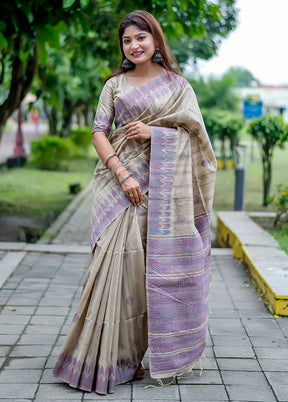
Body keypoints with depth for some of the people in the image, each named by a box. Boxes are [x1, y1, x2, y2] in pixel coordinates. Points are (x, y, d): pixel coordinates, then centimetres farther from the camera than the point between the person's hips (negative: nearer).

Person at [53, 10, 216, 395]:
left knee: (159, 263, 0)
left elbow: (194, 133, 6)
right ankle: (108, 355, -1)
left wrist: (154, 132, -8)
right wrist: (121, 173, -11)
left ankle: (162, 348, 14)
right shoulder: (115, 84, 11)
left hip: (162, 185, 0)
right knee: (118, 260, -8)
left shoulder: (177, 84, 10)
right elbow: (99, 132, 3)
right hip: (121, 181, 0)